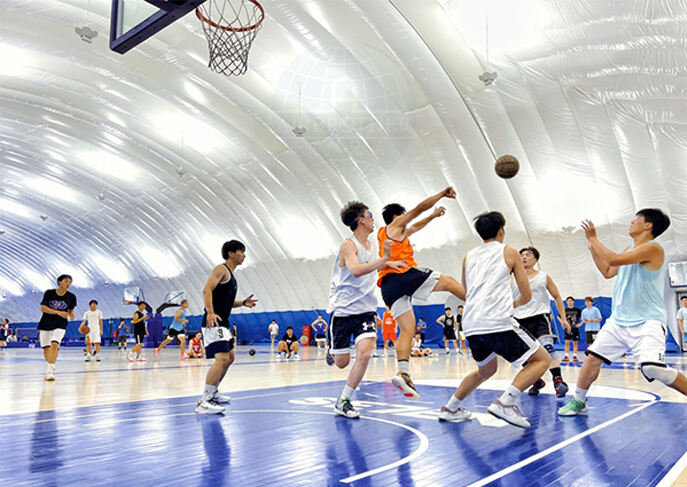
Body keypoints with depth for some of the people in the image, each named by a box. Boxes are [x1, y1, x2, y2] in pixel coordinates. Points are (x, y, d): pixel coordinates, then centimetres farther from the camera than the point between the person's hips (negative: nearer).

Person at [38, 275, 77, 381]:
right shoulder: (49, 293, -5)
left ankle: (50, 370, -19)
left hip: (60, 324, -1)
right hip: (46, 323, 1)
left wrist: (71, 314, -16)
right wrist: (58, 312, -24)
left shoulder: (71, 297, -2)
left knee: (54, 344, -22)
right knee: (46, 347, 6)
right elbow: (43, 308, -11)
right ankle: (50, 367, 30)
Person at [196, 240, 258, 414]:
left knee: (230, 357, 18)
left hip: (222, 323, 11)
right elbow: (207, 290, -22)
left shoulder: (231, 274, 21)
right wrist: (210, 313, -34)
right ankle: (204, 402, -18)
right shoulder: (221, 269, -8)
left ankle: (213, 392, 31)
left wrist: (243, 303, 13)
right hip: (213, 322, -11)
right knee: (222, 358, -20)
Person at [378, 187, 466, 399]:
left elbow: (414, 227, 46)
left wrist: (433, 216, 52)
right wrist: (442, 194, 17)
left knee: (407, 329, -1)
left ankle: (403, 373, -17)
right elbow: (419, 208, 9)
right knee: (448, 282, 5)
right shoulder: (395, 225, 11)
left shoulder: (384, 234, 34)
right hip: (404, 275, -8)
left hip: (388, 286, 8)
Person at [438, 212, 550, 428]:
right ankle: (506, 402, -10)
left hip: (471, 326, 6)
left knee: (486, 370, 29)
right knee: (542, 359, 8)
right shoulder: (509, 252, 8)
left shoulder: (468, 257, 20)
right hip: (498, 322, -6)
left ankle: (450, 408, 27)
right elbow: (526, 295, 9)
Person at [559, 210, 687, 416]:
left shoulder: (652, 248, -13)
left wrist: (592, 238, -12)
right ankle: (578, 401, 17)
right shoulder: (629, 250, 15)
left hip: (646, 322, -8)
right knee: (593, 357, 3)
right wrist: (592, 247, 19)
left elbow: (613, 260, -24)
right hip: (618, 320, 8)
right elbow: (608, 272, 23)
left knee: (653, 367, -25)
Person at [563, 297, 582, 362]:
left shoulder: (577, 310, -2)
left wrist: (580, 324, -5)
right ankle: (566, 356, 3)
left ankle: (575, 356, 9)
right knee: (567, 342, -1)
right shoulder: (565, 310, 2)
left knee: (575, 343, 4)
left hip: (575, 328, -1)